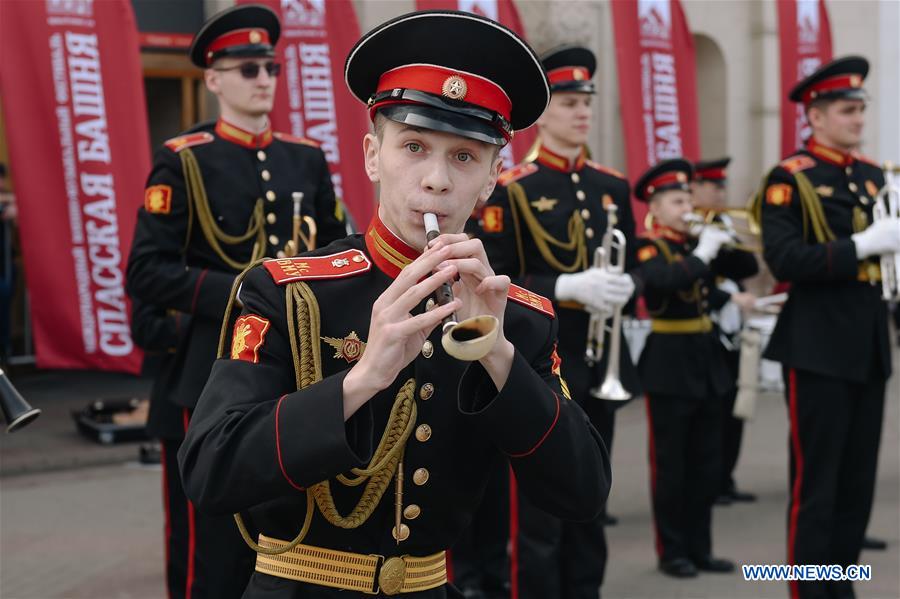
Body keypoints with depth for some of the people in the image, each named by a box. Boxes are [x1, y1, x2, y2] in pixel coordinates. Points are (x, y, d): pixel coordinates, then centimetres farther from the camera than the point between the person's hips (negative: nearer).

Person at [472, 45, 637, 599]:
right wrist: (567, 287, -23)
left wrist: (624, 288, -7)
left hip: (600, 361, 6)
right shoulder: (510, 190, -7)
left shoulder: (614, 187, 10)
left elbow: (631, 265, 16)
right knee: (540, 512, 0)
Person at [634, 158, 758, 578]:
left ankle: (699, 547, 20)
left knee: (706, 463, 10)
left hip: (706, 360, 7)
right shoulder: (649, 249, -7)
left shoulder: (698, 243, 12)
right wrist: (701, 254, -24)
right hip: (669, 363, -7)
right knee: (670, 463, 1)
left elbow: (746, 268, 9)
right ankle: (671, 552, 10)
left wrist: (728, 243, -7)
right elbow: (659, 281, -28)